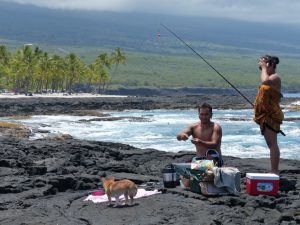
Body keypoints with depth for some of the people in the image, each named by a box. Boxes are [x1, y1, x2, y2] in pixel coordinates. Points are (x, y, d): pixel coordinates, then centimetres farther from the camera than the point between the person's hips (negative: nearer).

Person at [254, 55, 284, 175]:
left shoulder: (275, 77, -14)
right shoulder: (269, 78, 16)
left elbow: (265, 81, -35)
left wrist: (264, 68, -23)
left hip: (271, 116, -10)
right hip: (265, 115, 10)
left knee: (272, 144, -11)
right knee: (271, 144, 12)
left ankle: (274, 172, -10)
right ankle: (274, 171, 18)